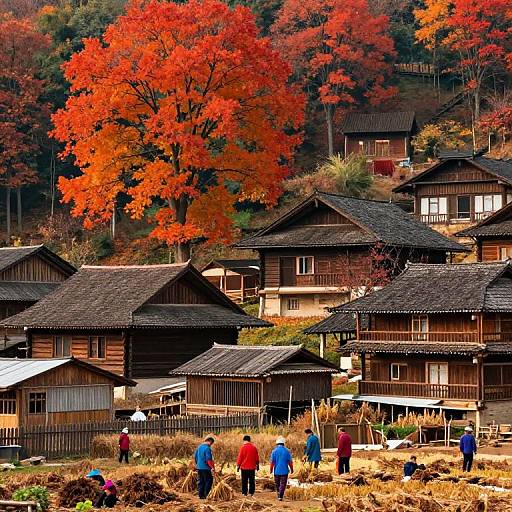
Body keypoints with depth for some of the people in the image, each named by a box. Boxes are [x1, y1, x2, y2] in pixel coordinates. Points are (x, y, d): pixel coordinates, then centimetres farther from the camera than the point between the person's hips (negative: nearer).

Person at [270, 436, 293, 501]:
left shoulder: (274, 451, -5)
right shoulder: (287, 451, -4)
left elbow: (272, 461, -4)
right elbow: (290, 461, -1)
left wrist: (271, 469, 8)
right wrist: (291, 469, 12)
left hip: (276, 471, 1)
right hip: (284, 471, -1)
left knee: (277, 484, 17)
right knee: (283, 484, 1)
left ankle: (279, 495, 23)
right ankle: (280, 496, -8)